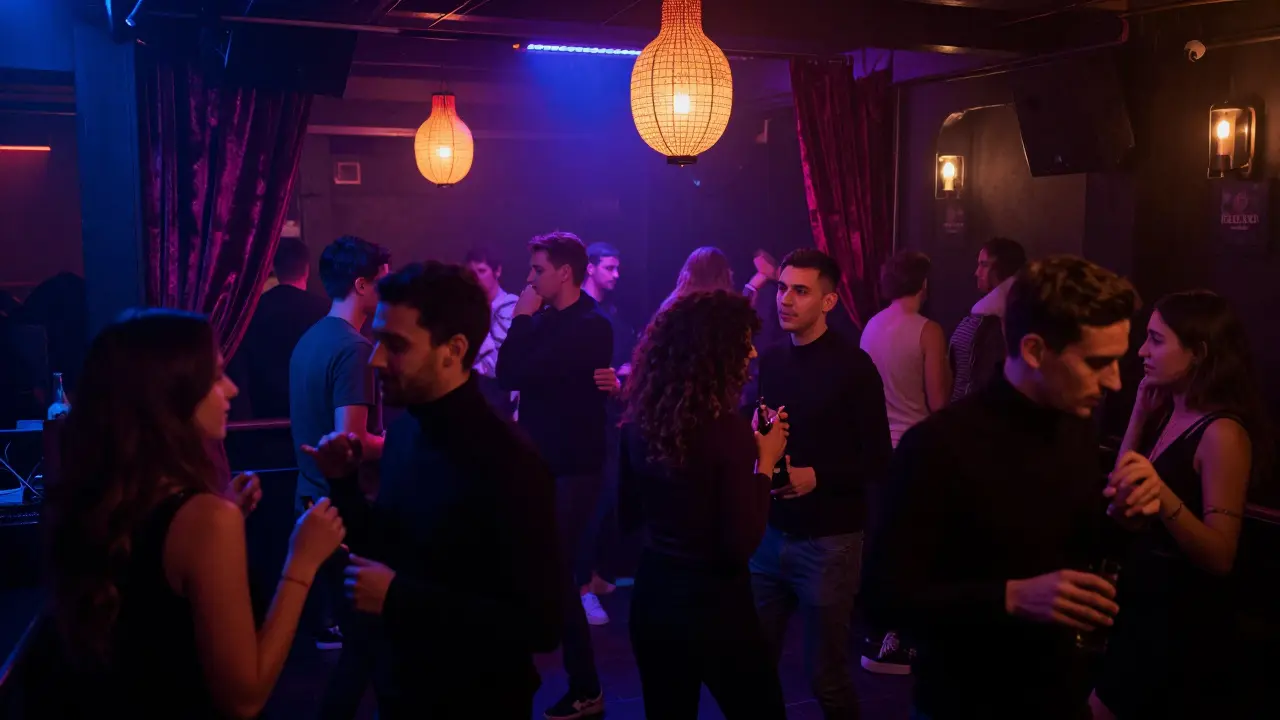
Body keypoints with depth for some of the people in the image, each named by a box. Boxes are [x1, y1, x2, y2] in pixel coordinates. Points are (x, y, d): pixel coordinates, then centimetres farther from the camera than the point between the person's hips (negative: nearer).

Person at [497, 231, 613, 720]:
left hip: (572, 468, -8)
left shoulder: (590, 326, -16)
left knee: (556, 573, -4)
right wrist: (525, 320, 0)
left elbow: (521, 376, -22)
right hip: (541, 462, 8)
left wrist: (523, 318, -13)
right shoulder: (545, 319, 10)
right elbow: (506, 375, 6)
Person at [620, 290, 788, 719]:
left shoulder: (639, 422, -2)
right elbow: (742, 545, -19)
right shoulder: (726, 430, -21)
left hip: (652, 598, 7)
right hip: (715, 608, -6)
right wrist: (765, 463, -9)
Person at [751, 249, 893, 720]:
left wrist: (817, 477, -22)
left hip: (828, 541, -5)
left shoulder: (853, 366, -9)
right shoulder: (769, 361, 7)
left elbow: (878, 462, -10)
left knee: (825, 674, 7)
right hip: (770, 534, 5)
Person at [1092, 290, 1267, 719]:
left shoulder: (1222, 433, -21)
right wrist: (1141, 410, 1)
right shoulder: (1167, 414, 4)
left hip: (1184, 622, -8)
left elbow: (1221, 557, -24)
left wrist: (1163, 494, -40)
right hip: (1142, 604, 8)